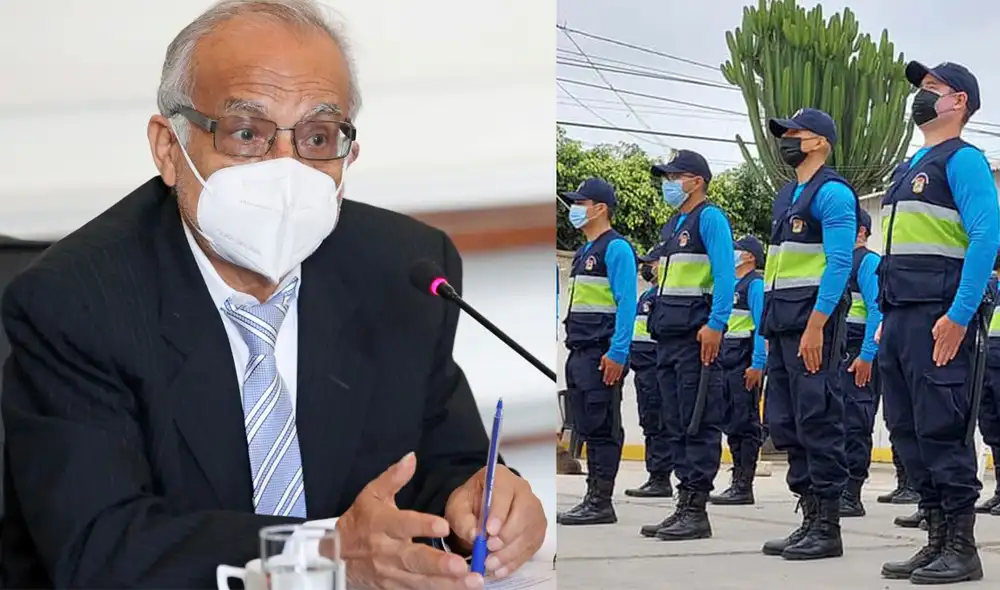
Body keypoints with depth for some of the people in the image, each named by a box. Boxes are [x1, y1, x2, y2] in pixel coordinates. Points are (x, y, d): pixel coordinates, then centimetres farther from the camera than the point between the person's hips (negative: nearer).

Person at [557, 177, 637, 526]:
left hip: (602, 354, -10)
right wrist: (572, 348, 19)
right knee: (587, 429, 10)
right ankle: (593, 500, 15)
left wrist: (617, 353, -21)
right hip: (579, 353, 10)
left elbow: (626, 304, -15)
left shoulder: (616, 248, -8)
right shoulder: (584, 252, 20)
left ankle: (601, 503, -5)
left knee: (602, 428, -7)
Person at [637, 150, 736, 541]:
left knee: (699, 424, -7)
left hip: (696, 335, -10)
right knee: (677, 424, 10)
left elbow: (725, 274, -15)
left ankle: (696, 511, -7)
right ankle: (684, 507, 13)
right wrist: (657, 326, 19)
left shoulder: (710, 218, -6)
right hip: (669, 335, 10)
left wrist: (715, 324, -24)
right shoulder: (672, 225, 21)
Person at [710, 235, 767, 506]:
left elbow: (761, 326, -15)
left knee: (745, 423, -8)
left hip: (746, 363, -9)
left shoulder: (755, 284, -7)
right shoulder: (732, 285, 19)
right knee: (732, 424, 9)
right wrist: (718, 359, 17)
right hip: (727, 362, 9)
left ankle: (744, 486, -7)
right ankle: (737, 482, 13)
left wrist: (757, 364, -21)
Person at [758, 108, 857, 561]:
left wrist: (816, 325, -22)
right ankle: (810, 519, 15)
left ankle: (827, 527, -4)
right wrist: (772, 327, 17)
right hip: (781, 322, 10)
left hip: (814, 319, -10)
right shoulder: (786, 196, 21)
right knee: (785, 423, 9)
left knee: (818, 420, -8)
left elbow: (839, 262, -16)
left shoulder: (832, 192, -7)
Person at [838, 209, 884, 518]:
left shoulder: (869, 261, -5)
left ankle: (851, 496, -8)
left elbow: (876, 310, -13)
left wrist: (866, 356, -19)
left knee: (854, 424, -8)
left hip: (857, 354, -8)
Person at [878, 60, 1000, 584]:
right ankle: (937, 540, 14)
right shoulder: (907, 169, 23)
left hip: (940, 317, -9)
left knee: (941, 429, -9)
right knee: (906, 430, 8)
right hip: (899, 317, 9)